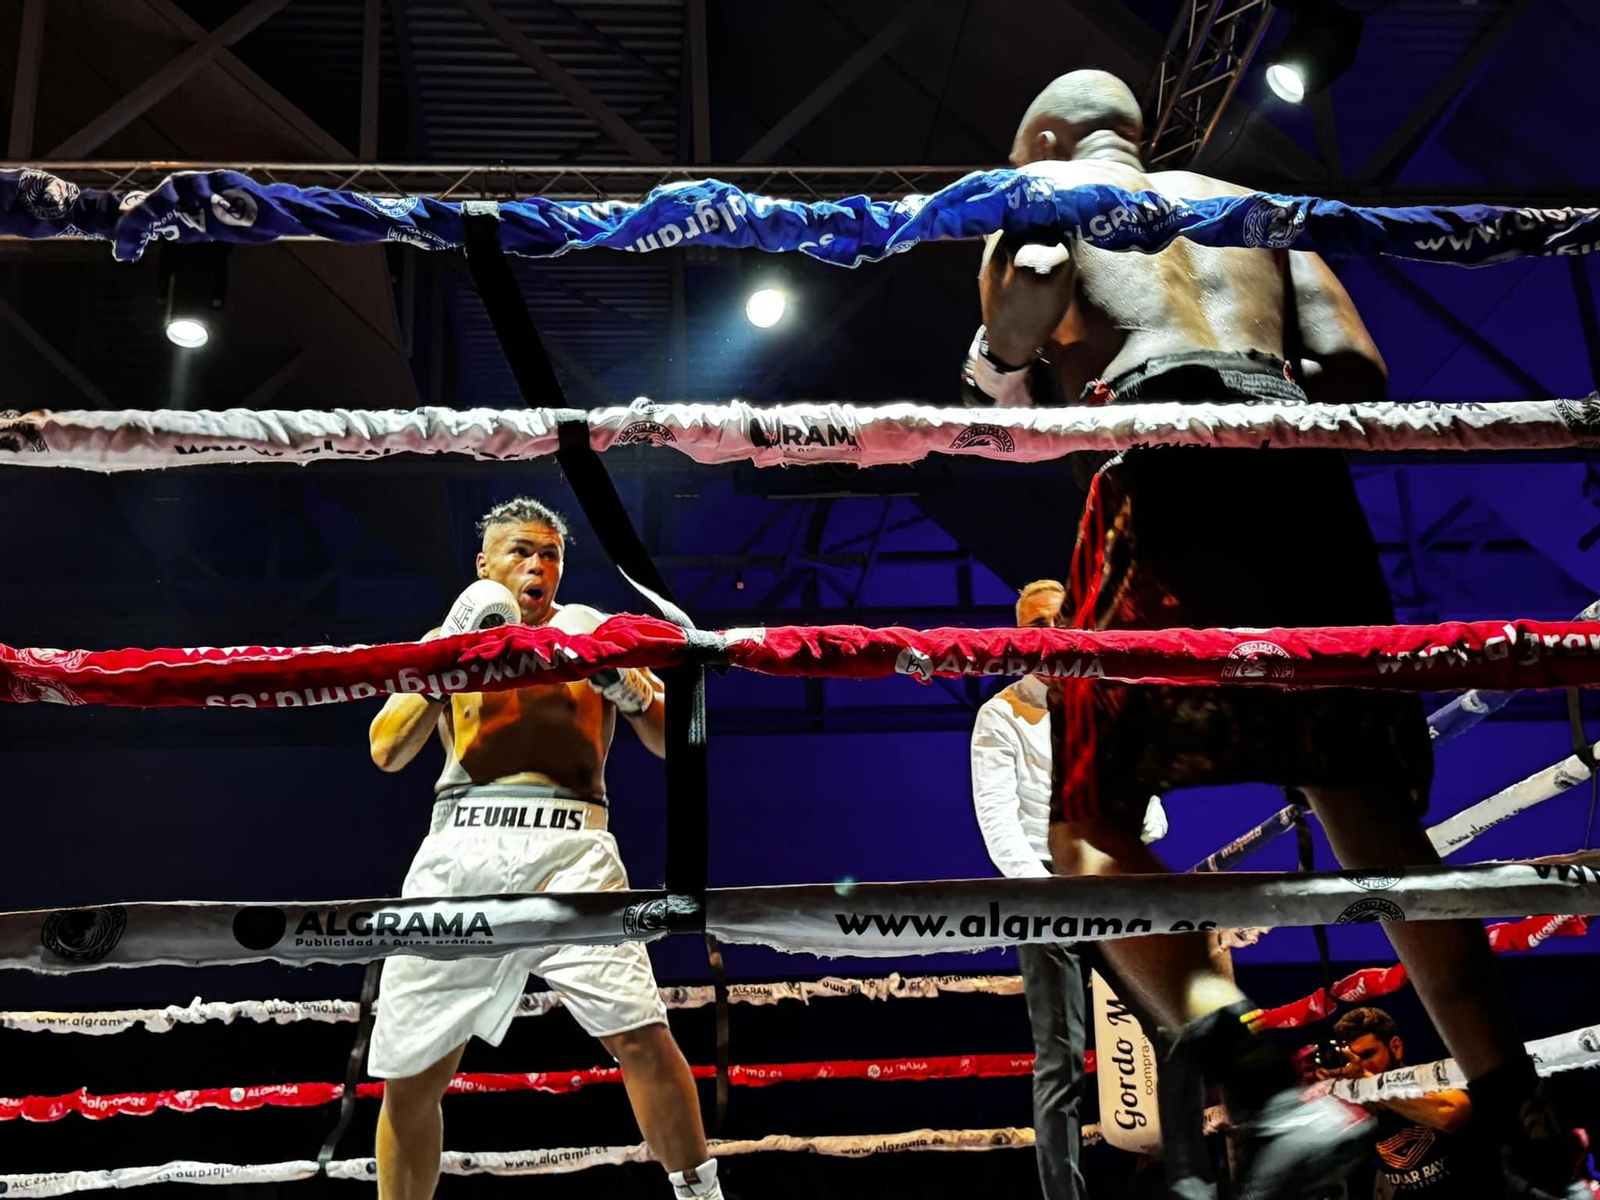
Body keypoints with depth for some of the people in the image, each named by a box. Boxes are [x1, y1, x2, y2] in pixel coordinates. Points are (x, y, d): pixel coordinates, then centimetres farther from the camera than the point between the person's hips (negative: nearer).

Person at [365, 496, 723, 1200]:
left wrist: (630, 689, -7)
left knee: (639, 1035, -17)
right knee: (408, 1076, 2)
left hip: (567, 848, -1)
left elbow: (671, 744, 12)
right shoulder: (446, 639, 17)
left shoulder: (594, 633, 15)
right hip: (460, 850, 2)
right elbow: (387, 752, 5)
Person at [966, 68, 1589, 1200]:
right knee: (1371, 810, 11)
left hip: (1170, 467, -5)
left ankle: (1266, 1086, -22)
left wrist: (1009, 365, 14)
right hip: (1301, 472, 5)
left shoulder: (1047, 186, 19)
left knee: (1091, 828, -1)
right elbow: (1358, 368, 17)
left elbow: (1026, 292, -7)